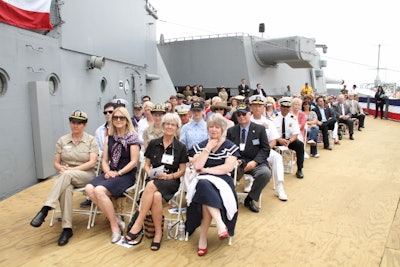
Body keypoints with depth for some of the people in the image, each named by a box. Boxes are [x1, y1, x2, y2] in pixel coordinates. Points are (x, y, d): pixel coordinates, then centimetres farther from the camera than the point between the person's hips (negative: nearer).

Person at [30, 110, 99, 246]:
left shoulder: (91, 140, 0)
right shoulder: (62, 140, 9)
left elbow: (92, 162, -10)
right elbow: (56, 162, 8)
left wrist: (71, 169, -18)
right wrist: (61, 168, -17)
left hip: (86, 175, -2)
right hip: (66, 176, 2)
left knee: (66, 175, -37)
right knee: (66, 189, -35)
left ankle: (45, 210, -39)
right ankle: (67, 228, -31)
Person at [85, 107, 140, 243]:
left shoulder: (132, 137, -2)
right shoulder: (109, 138, 15)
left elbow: (134, 162, -8)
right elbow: (104, 160, 14)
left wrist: (118, 173, -14)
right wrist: (107, 172, -7)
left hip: (126, 175, -6)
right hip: (111, 173, 6)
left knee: (99, 190, -28)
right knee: (89, 188, -21)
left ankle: (115, 226, -12)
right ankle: (115, 218, -11)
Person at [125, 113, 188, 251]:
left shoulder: (181, 147, 4)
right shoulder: (153, 143, 10)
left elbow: (182, 171, 6)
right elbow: (146, 165, 13)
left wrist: (169, 176, -12)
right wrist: (150, 173, -8)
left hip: (171, 182, -2)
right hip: (153, 179, 2)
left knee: (151, 186, -36)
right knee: (156, 196, -36)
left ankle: (138, 225, -27)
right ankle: (158, 232, -23)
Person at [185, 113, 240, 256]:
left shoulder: (231, 147, 8)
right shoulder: (200, 145, 15)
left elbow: (228, 167, -9)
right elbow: (197, 166, -3)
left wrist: (206, 170, -6)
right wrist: (208, 148, -3)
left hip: (222, 181, -1)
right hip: (203, 181, 2)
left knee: (206, 199, -36)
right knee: (204, 186, -39)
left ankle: (203, 237, -27)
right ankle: (220, 224, -44)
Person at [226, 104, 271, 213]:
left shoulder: (260, 129, 8)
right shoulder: (231, 131, 14)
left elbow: (265, 149, 3)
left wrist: (254, 162, -13)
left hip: (254, 163, 0)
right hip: (236, 162, 1)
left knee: (265, 173, -33)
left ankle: (250, 199, -10)